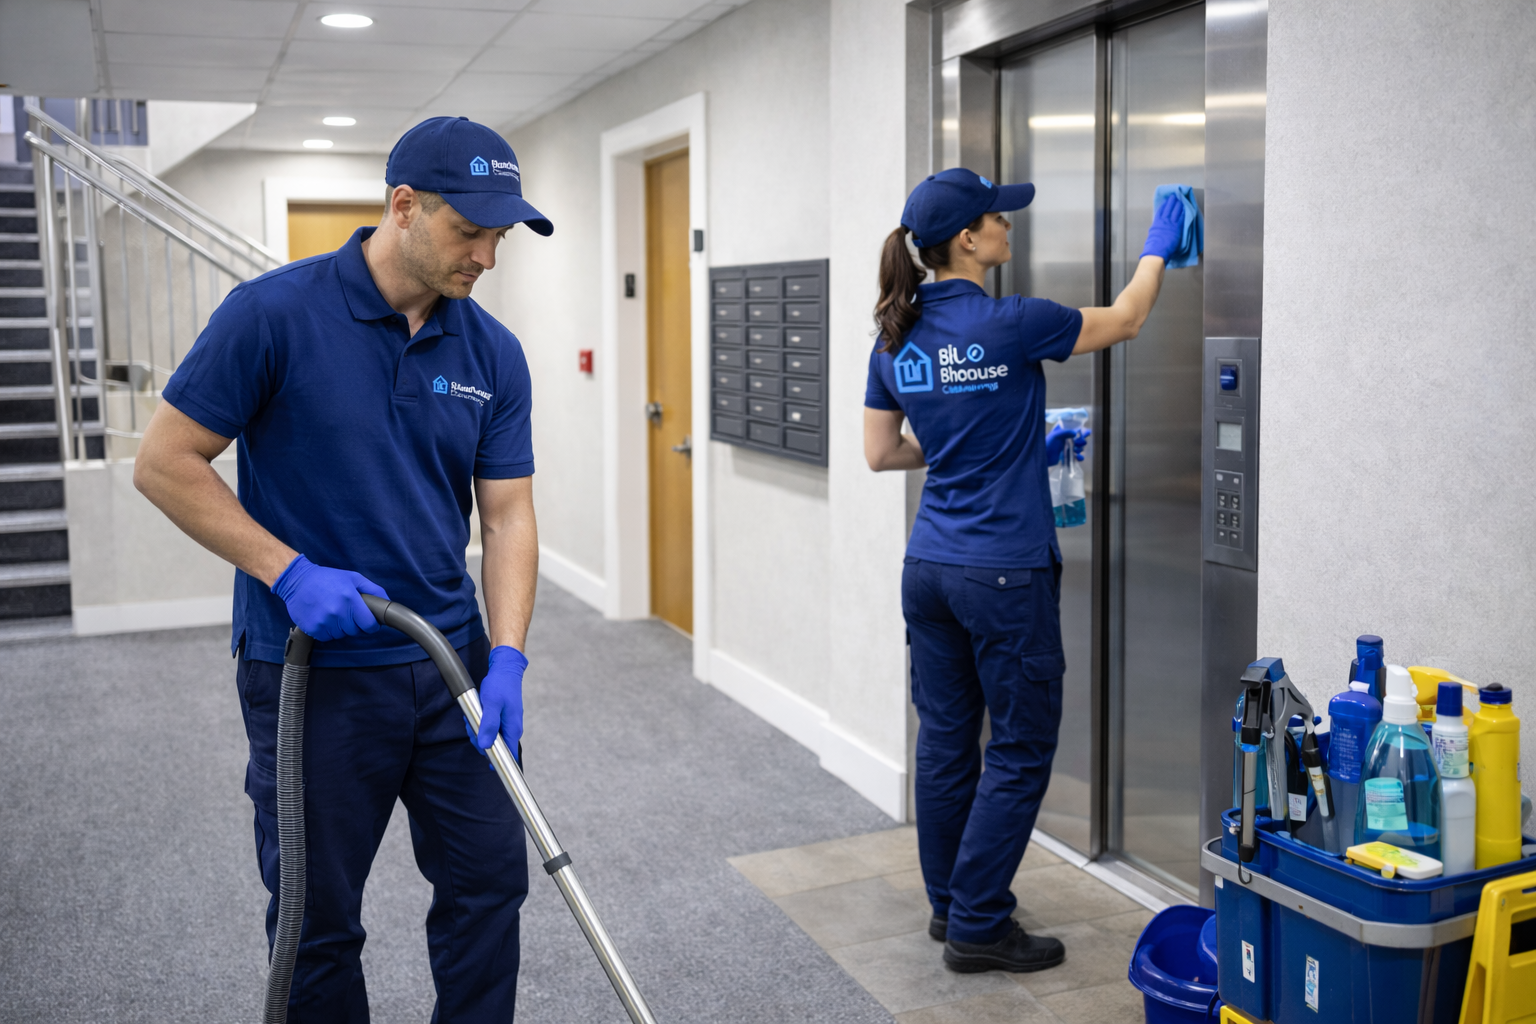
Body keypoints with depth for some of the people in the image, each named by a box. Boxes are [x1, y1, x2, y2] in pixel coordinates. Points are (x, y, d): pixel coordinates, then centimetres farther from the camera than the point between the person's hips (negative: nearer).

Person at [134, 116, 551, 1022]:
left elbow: (508, 514, 0)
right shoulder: (274, 314, -14)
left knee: (489, 883, 11)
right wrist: (290, 573, -19)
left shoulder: (494, 353, 0)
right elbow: (166, 463, -11)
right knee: (318, 915, 10)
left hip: (453, 664, 5)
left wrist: (508, 658, -11)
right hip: (314, 672, -4)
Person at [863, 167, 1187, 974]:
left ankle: (950, 902, 28)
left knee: (946, 739, 15)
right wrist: (1157, 248, 19)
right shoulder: (1009, 325, -15)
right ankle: (977, 929, 10)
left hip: (928, 566, 7)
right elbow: (1125, 319, 1)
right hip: (1005, 574, -7)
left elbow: (880, 453, 11)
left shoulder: (895, 338, 4)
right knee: (1020, 752, 5)